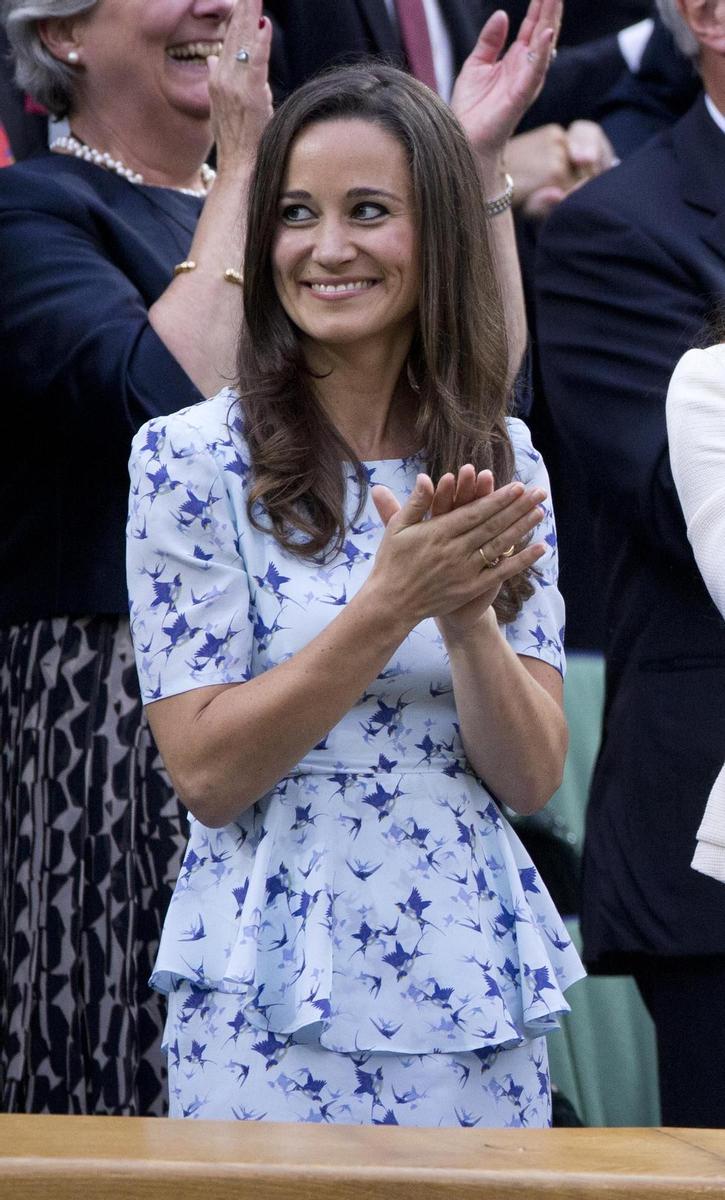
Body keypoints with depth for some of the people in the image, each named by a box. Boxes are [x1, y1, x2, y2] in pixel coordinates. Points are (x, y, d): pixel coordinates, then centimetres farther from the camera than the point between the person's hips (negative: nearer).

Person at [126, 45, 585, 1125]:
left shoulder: (503, 464, 4)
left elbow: (532, 778, -1)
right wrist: (396, 601, -20)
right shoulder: (191, 457, -7)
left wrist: (469, 613, -19)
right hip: (273, 992, -3)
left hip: (474, 988, 3)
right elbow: (208, 775, -11)